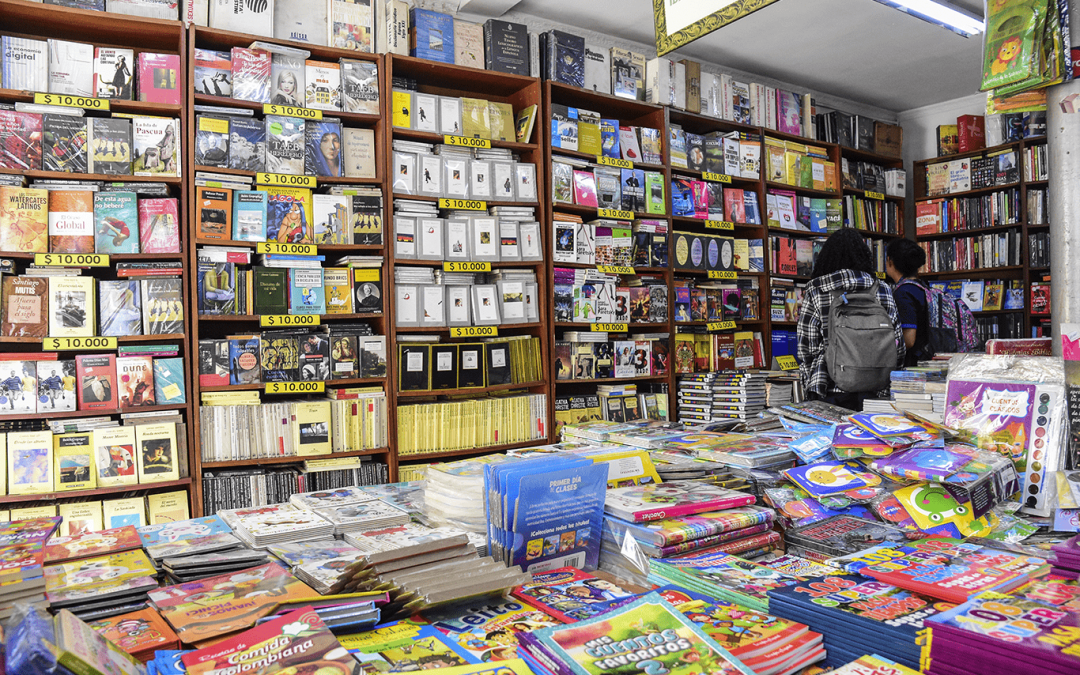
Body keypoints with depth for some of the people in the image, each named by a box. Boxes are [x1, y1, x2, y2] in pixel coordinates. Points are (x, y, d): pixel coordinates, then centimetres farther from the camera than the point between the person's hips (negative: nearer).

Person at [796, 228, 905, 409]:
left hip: (827, 389, -1)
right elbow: (896, 339, 7)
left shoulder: (815, 291, -2)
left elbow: (805, 344, -1)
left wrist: (809, 385, 10)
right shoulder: (882, 290, 4)